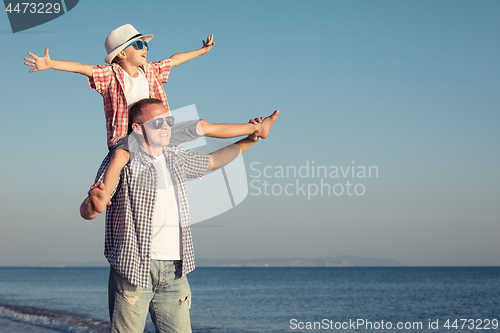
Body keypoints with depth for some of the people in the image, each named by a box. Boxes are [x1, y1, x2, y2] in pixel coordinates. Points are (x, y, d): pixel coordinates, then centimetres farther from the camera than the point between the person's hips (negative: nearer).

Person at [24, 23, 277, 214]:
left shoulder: (149, 71, 10)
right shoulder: (110, 75, -7)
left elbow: (173, 60, 26)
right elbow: (81, 68, -21)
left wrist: (201, 51, 40)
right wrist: (50, 64, -36)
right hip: (125, 137, -6)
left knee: (202, 127, 10)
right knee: (120, 155, -45)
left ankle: (257, 128, 24)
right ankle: (101, 199, -56)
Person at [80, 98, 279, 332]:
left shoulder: (177, 158, 13)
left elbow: (212, 161, 34)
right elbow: (87, 212, -11)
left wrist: (249, 141, 27)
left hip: (174, 269, 6)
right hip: (133, 267, -5)